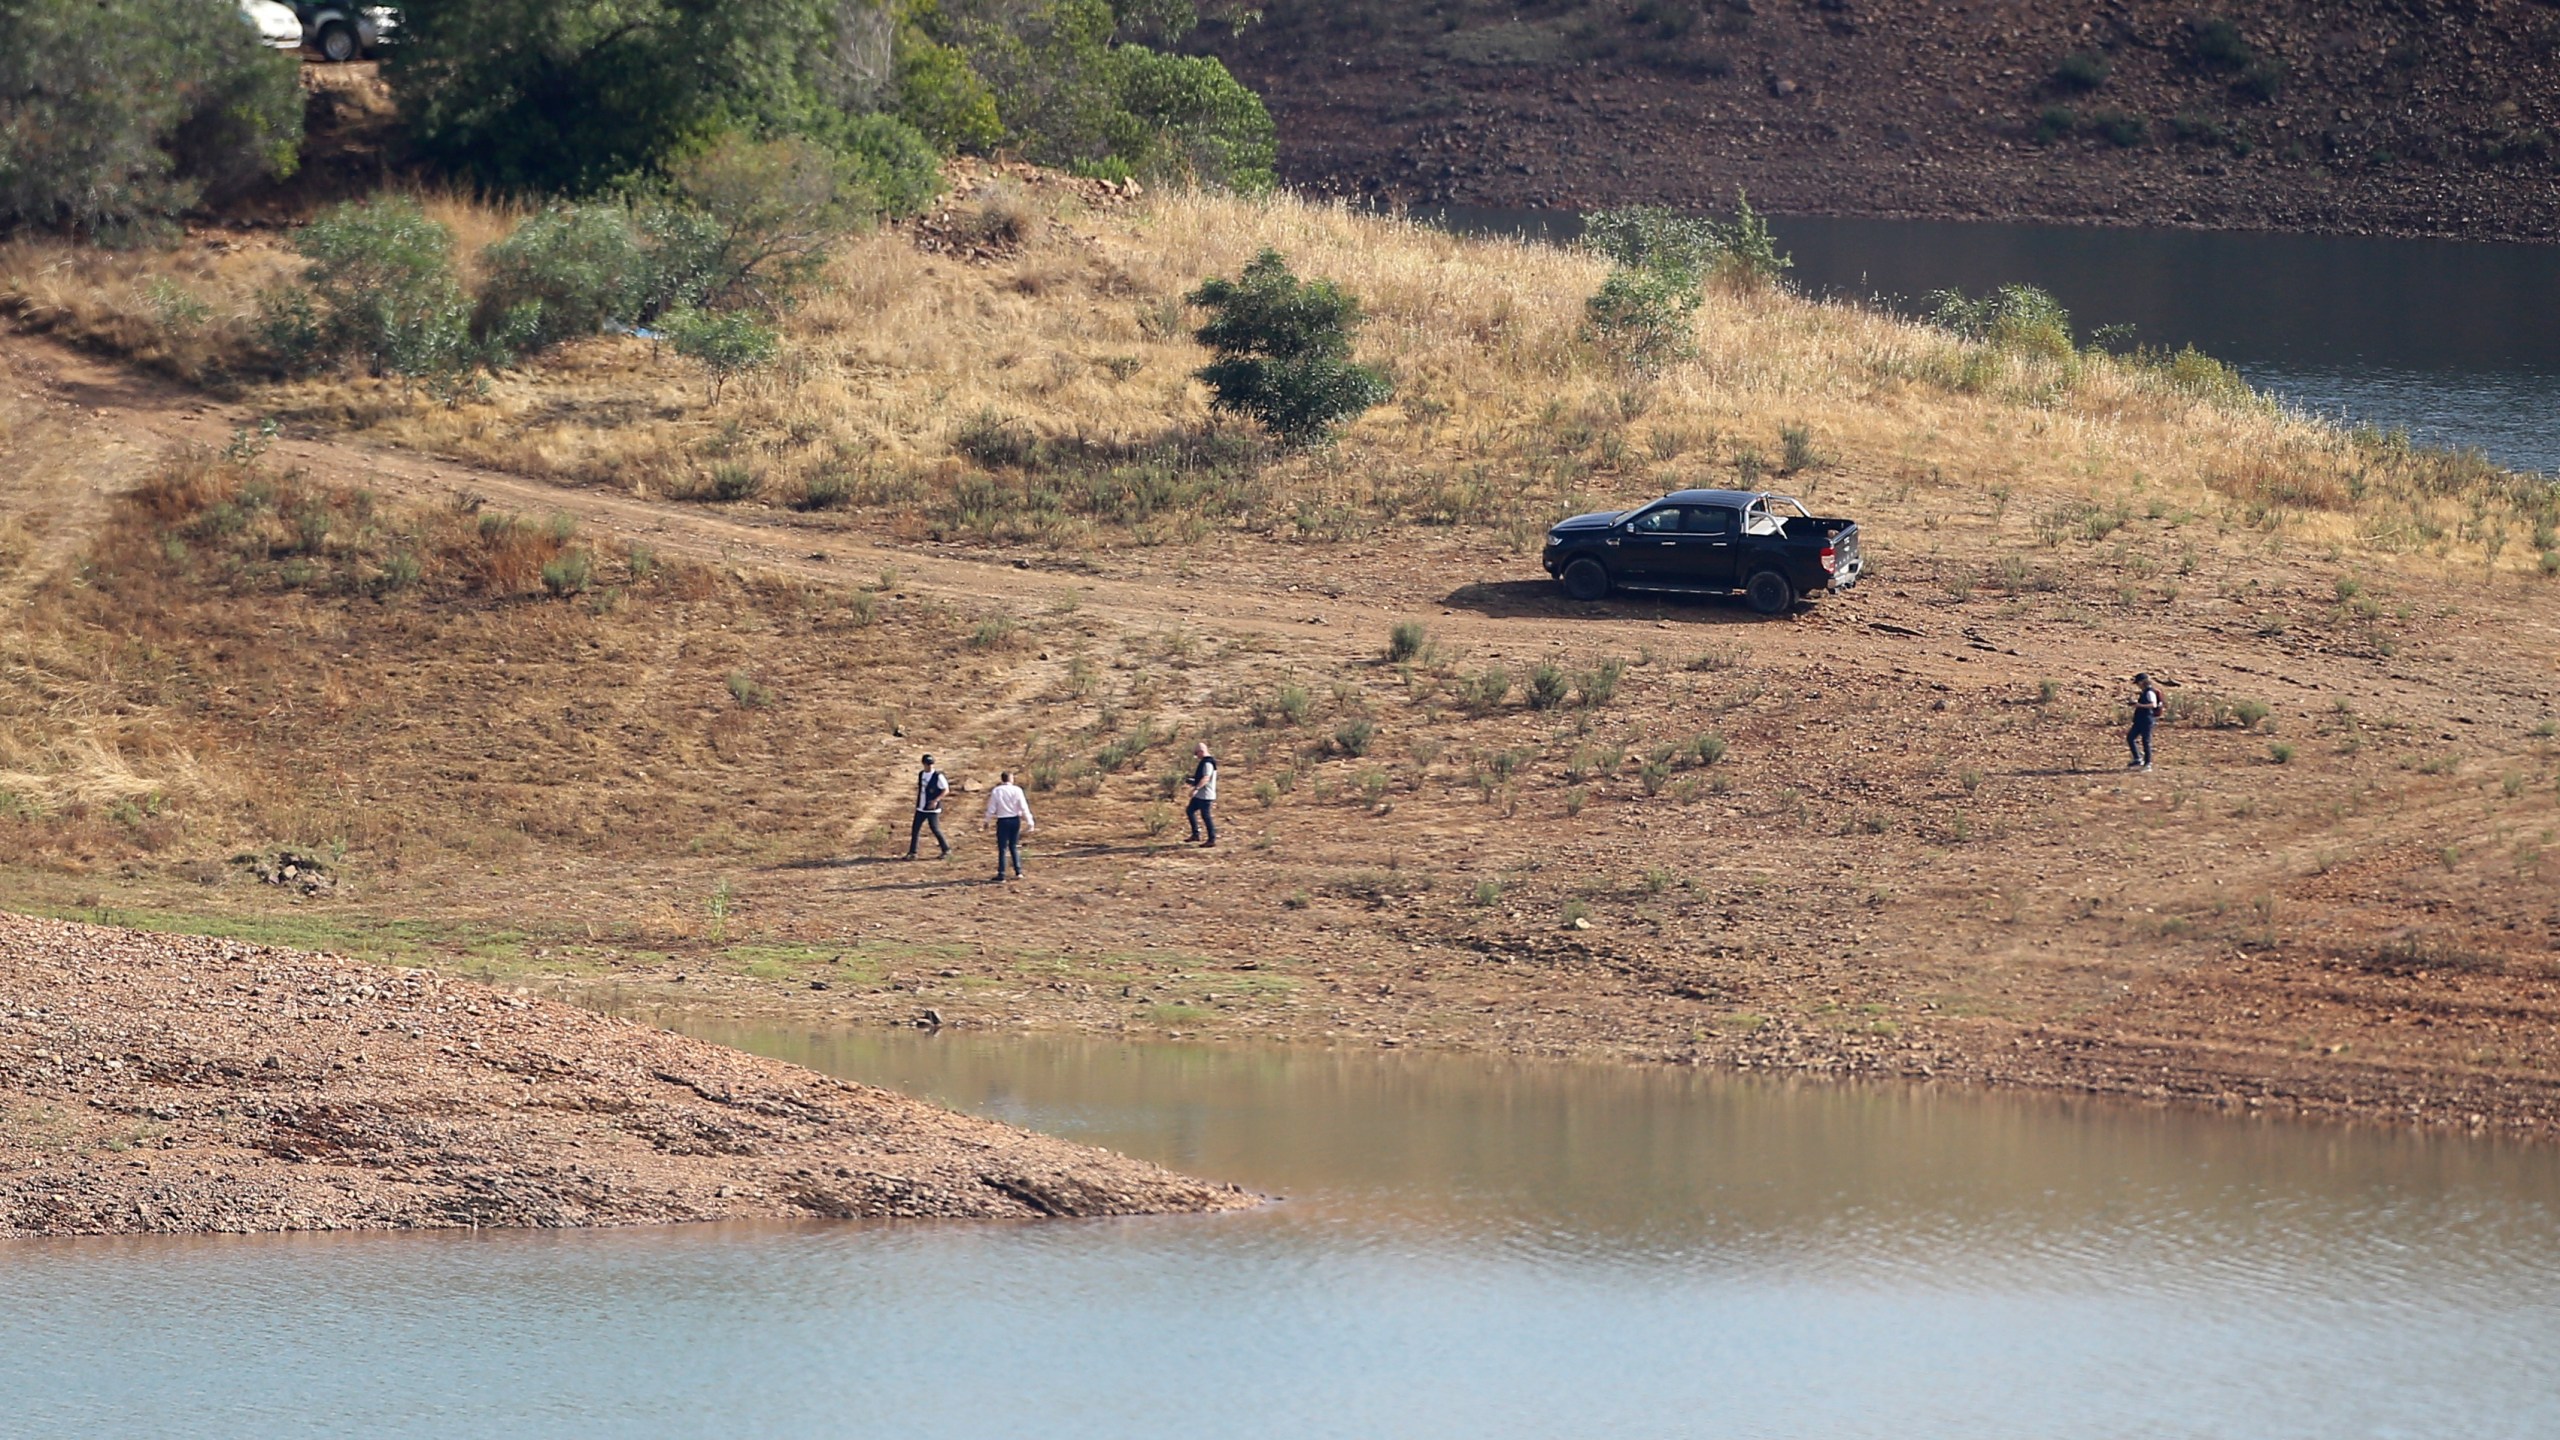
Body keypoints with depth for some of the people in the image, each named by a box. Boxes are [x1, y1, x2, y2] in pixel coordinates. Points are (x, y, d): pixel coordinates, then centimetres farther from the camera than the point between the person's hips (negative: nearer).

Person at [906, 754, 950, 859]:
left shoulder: (938, 776, -12)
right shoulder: (921, 774, 7)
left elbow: (946, 790, -12)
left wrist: (936, 800, -22)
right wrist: (917, 801, 14)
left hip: (932, 809, -6)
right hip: (921, 808, 6)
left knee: (935, 829, -6)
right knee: (915, 829, 3)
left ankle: (946, 850, 8)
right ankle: (912, 852, 9)